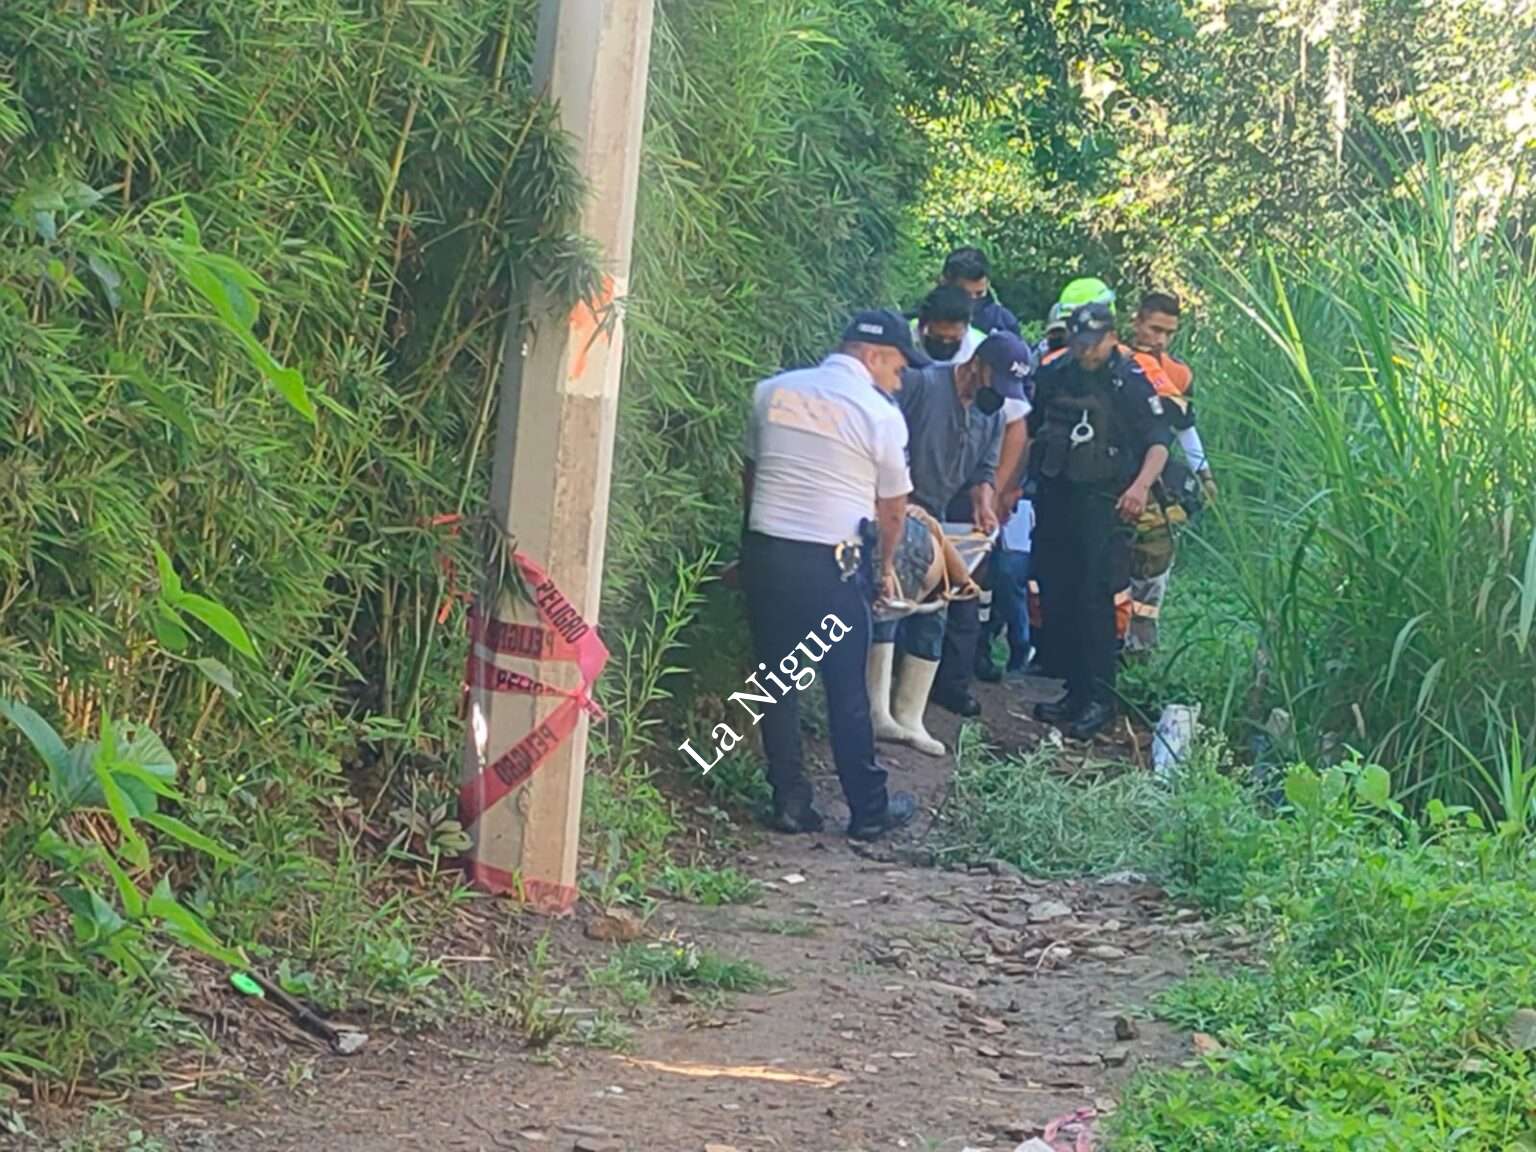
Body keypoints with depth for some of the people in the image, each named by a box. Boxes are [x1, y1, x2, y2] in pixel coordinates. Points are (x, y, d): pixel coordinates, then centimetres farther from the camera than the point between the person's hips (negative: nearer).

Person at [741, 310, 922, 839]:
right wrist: (886, 567, 19)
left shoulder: (772, 391, 7)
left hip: (764, 552, 4)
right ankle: (868, 809, 15)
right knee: (847, 689, 6)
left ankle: (790, 803, 14)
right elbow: (893, 508, 3)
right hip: (830, 566, -4)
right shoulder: (880, 415, -5)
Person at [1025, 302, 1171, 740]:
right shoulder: (1052, 377, 10)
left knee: (1093, 599, -11)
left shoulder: (1131, 382, -4)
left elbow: (1159, 441, -5)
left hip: (1101, 503, -6)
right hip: (1052, 499, 6)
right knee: (1056, 600, 7)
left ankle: (1100, 699, -6)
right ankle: (1076, 691, 16)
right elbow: (1025, 433, 21)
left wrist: (1141, 485, -22)